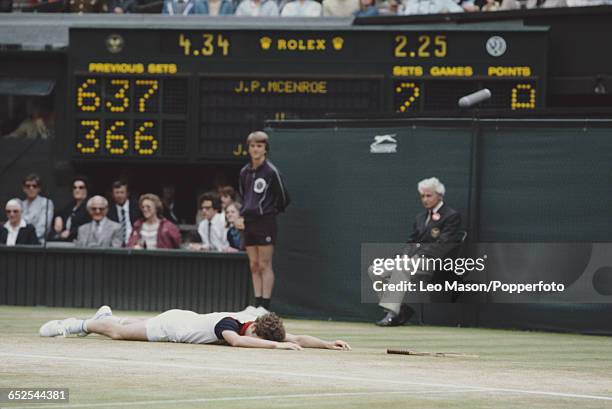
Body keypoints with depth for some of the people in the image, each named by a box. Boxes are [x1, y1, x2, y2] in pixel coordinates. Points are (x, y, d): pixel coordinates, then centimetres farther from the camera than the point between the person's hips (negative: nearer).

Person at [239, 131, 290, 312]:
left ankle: (265, 306, -7)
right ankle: (257, 304, 9)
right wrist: (243, 213, 16)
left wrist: (271, 211, 6)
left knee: (265, 265, -7)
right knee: (254, 266, 7)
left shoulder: (271, 171, -8)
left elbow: (283, 198, -2)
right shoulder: (244, 172, 11)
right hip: (249, 222, 6)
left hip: (266, 222, -6)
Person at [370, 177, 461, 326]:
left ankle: (392, 312, -42)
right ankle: (403, 309, -10)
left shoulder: (451, 216, -1)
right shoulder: (421, 217, 25)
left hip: (433, 260, -9)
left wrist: (416, 256, -16)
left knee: (400, 269, -36)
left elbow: (442, 246, -11)